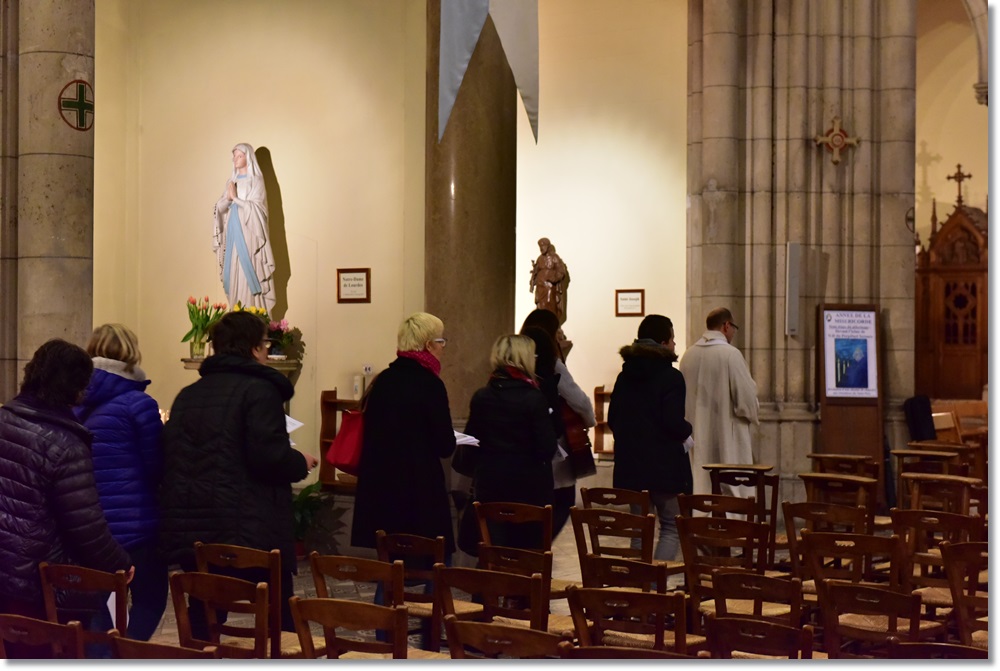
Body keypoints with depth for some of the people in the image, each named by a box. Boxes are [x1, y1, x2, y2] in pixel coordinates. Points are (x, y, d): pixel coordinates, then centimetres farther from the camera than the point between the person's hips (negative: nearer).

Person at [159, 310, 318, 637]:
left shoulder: (187, 394, 14)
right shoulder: (259, 390, -8)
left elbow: (168, 459, 15)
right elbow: (270, 456, -19)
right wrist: (301, 462, 0)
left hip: (189, 529, 6)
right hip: (249, 533, -6)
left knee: (202, 618, 11)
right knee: (279, 620, 5)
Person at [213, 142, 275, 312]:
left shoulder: (256, 181, -2)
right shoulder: (231, 182, 15)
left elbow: (255, 207, -11)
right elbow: (220, 207, 10)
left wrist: (235, 198, -11)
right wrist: (228, 198, -9)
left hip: (249, 232, -6)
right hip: (233, 232, 6)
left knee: (249, 273, -9)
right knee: (234, 273, 3)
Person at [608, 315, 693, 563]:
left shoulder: (625, 377, 8)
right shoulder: (670, 377, -12)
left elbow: (612, 419, 9)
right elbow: (673, 422, -21)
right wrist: (687, 435, -2)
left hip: (630, 465, 6)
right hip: (665, 466, -6)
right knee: (672, 527, 4)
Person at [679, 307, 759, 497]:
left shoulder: (688, 355, 4)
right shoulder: (730, 354, -14)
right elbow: (746, 396, -14)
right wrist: (753, 415, 6)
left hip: (698, 439, 6)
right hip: (727, 437, -6)